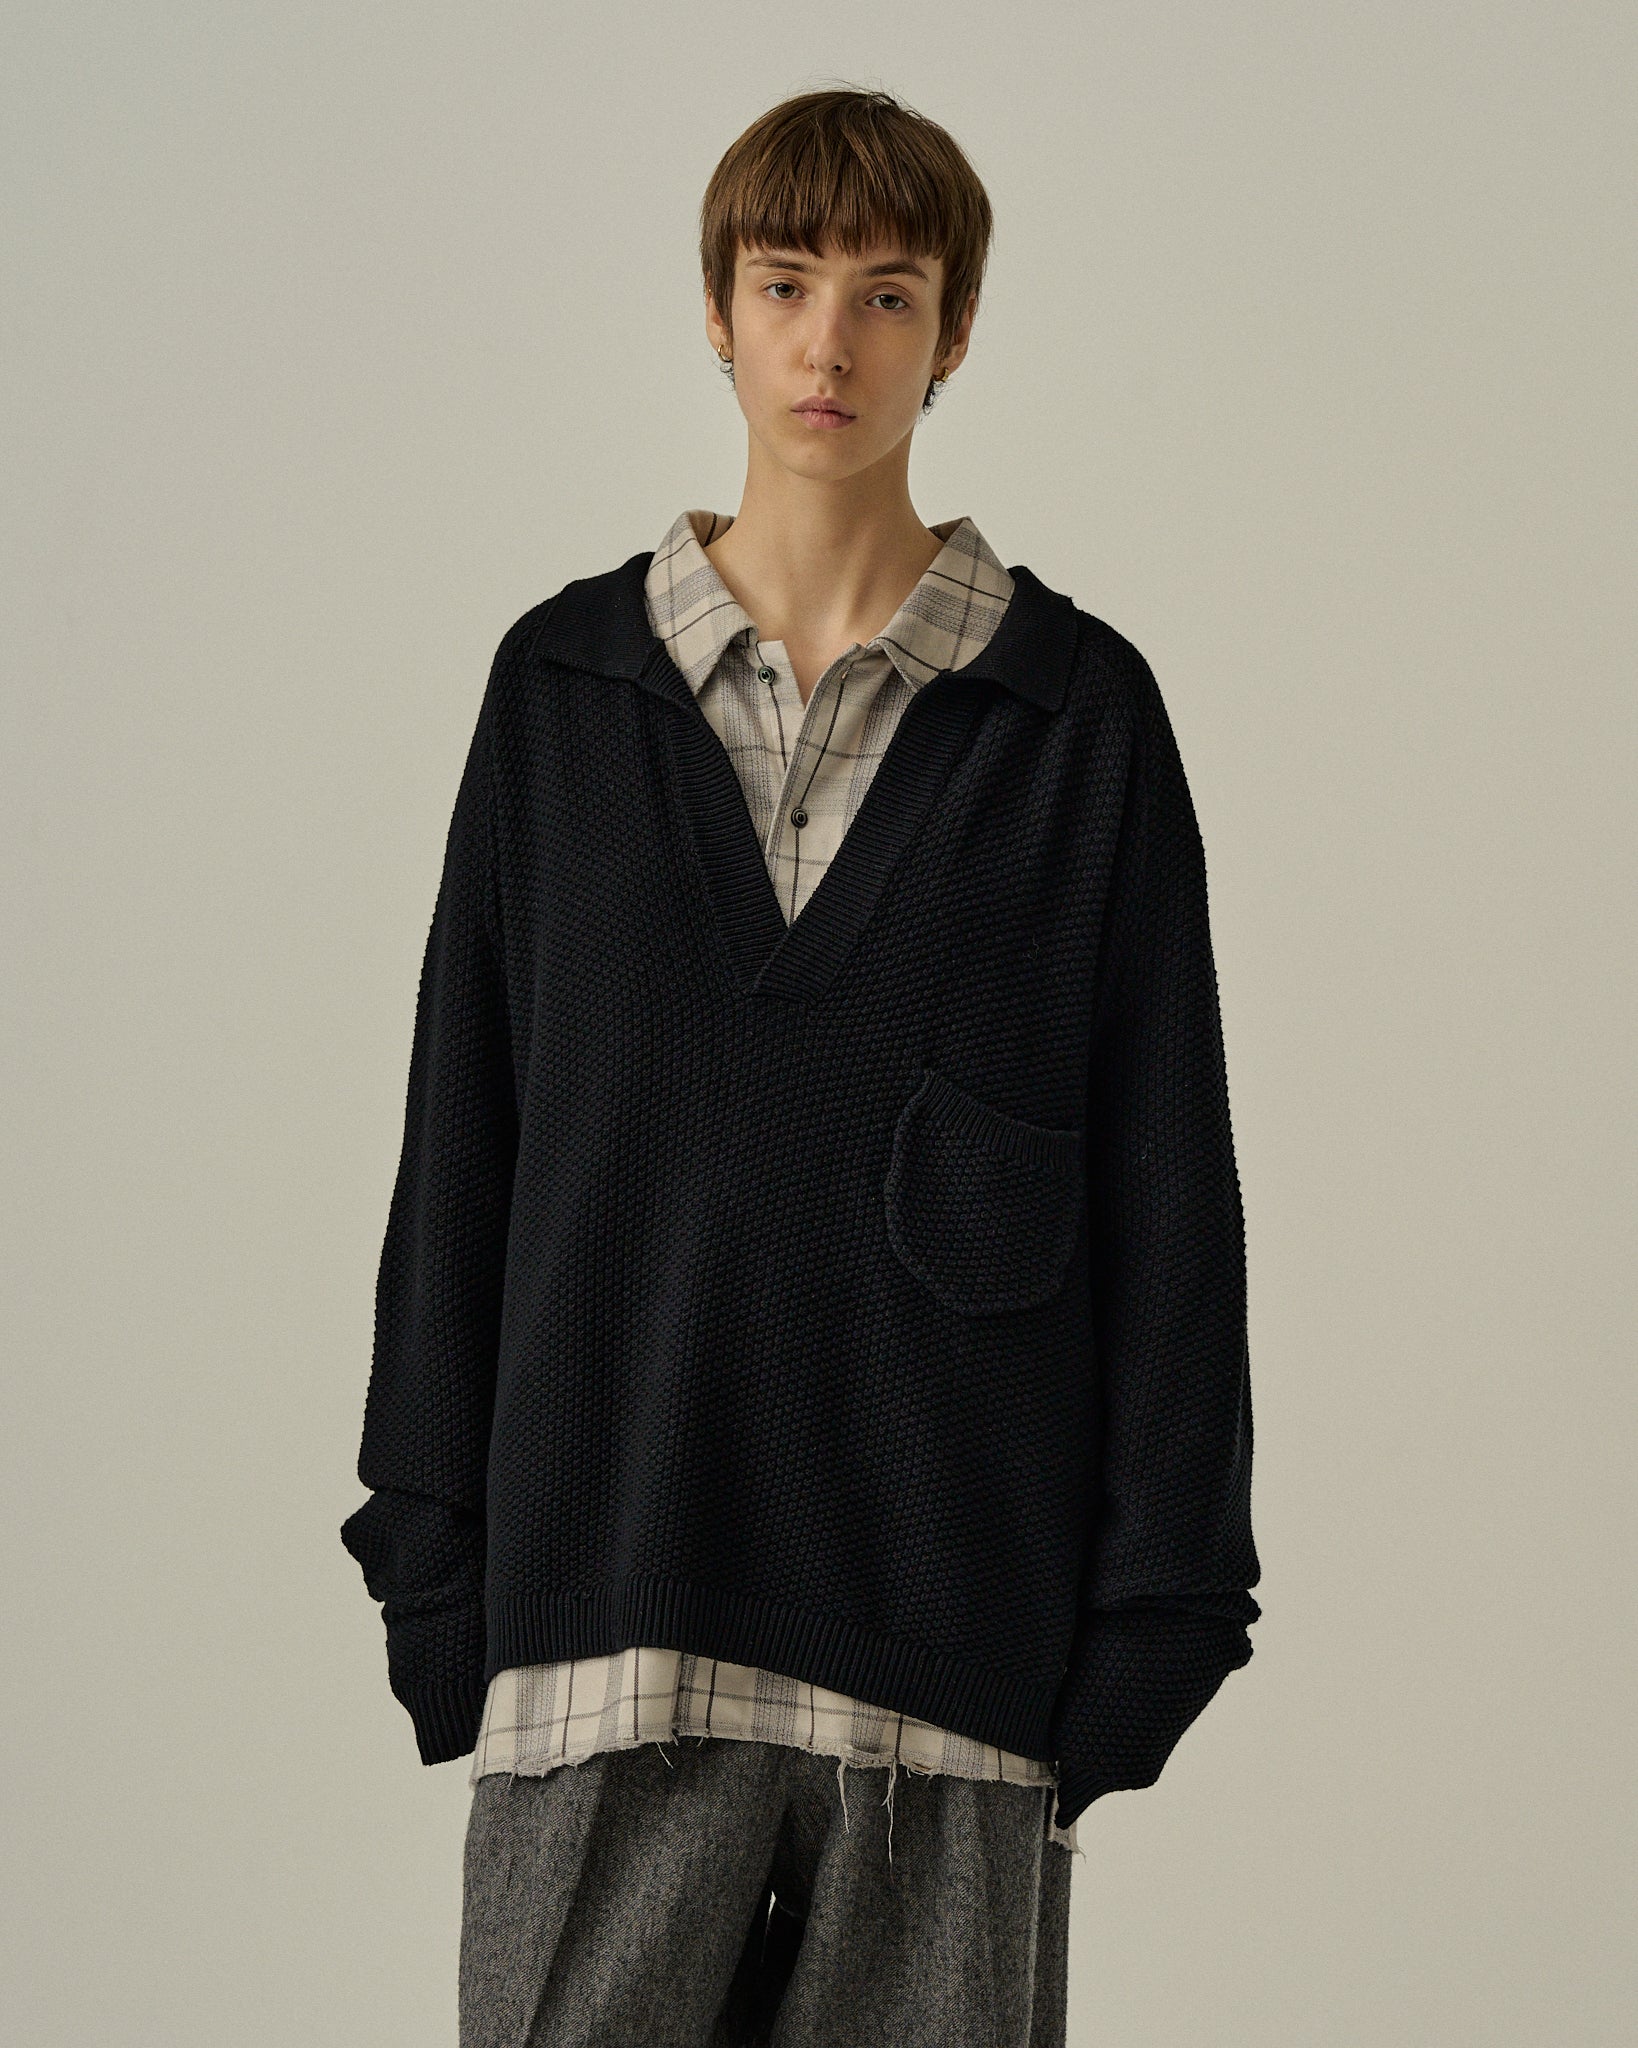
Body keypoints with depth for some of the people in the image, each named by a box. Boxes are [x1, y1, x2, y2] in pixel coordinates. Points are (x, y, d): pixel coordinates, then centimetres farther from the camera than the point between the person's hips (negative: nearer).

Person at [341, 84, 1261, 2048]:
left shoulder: (1079, 709, 5)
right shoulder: (566, 686, 9)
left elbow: (1170, 1180, 4)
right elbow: (459, 1140, 10)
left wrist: (1159, 1600, -1)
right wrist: (432, 1554, 4)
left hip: (951, 1623, -1)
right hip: (607, 1587, 1)